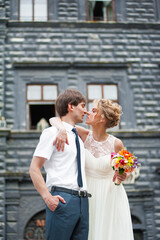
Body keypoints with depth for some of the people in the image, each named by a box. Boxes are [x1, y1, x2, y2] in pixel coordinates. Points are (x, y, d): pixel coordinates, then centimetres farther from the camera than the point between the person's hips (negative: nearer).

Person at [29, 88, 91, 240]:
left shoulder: (79, 137, 23)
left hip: (82, 200, 7)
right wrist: (47, 197, -19)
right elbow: (34, 169, -7)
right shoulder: (52, 133, 0)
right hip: (62, 199, -7)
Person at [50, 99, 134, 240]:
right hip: (88, 195, 2)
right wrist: (62, 130, -31)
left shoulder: (116, 144, -10)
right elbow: (54, 120, -10)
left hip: (110, 196, -2)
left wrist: (123, 177, -17)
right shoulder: (84, 136, -6)